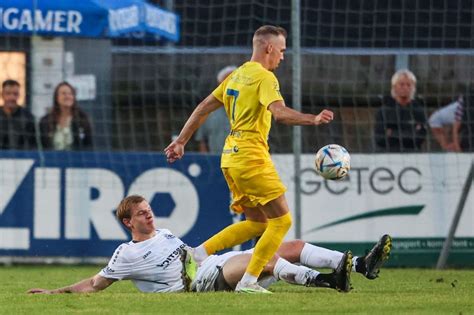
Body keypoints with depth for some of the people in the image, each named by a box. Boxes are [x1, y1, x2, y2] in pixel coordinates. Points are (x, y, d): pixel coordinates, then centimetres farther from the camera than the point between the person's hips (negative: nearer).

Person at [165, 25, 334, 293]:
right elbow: (280, 113, -26)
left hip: (231, 157, 9)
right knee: (282, 220, -5)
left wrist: (181, 141, 24)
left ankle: (199, 254, 8)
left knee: (257, 223, 16)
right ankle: (248, 282, -10)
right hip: (252, 158, -9)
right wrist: (312, 119, -35)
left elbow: (204, 108, 20)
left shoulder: (237, 75, 17)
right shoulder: (264, 77, -10)